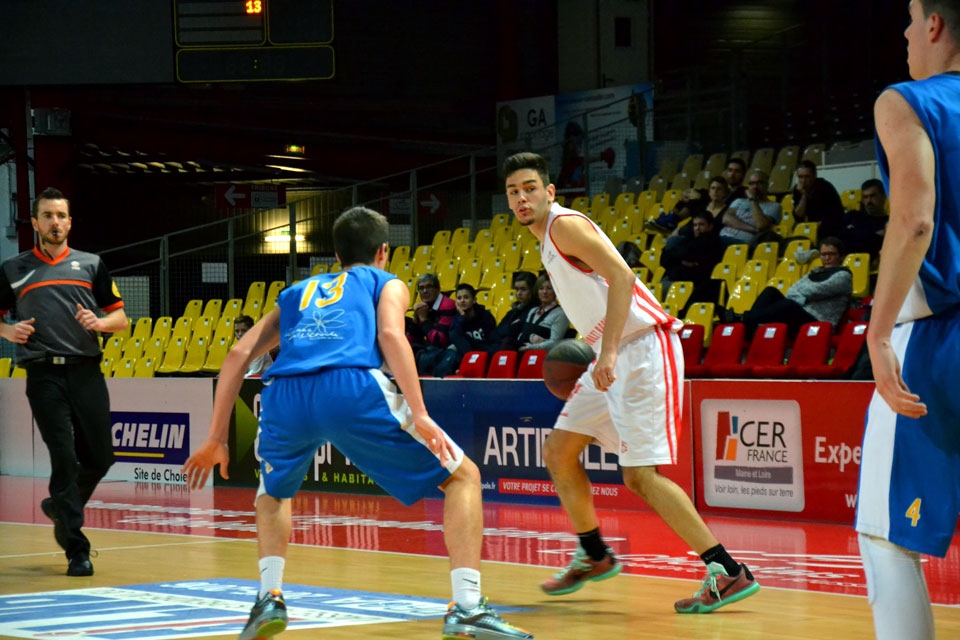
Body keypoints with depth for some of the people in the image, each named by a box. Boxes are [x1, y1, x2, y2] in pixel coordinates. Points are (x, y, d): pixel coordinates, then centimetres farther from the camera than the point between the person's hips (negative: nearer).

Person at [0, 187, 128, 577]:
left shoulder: (91, 265, 12)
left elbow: (120, 317, 13)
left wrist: (98, 323, -8)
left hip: (86, 372, 2)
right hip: (44, 375, -2)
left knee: (100, 459, 3)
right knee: (65, 460, -7)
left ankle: (60, 508, 33)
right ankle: (76, 551, -2)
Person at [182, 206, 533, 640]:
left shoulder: (297, 293, 37)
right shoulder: (386, 283, 27)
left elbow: (239, 354, 26)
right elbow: (390, 334, 4)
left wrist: (216, 439, 27)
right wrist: (420, 416, -5)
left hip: (285, 395, 4)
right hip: (353, 389, -4)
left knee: (273, 493, 36)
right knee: (462, 477, 12)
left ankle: (270, 598, 16)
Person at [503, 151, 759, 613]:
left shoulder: (565, 225, -10)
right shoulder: (550, 239, 19)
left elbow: (622, 276, -24)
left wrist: (608, 353, -31)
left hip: (643, 347, -10)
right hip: (616, 355, 10)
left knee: (640, 475, -17)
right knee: (558, 452, 16)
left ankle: (728, 573, -19)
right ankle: (593, 555, 30)